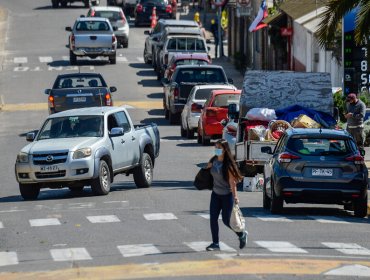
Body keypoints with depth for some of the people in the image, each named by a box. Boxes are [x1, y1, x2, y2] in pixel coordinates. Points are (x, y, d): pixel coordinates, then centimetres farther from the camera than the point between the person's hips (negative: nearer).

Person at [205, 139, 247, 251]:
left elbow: (232, 181, -19)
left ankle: (242, 235, 25)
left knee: (226, 220, -1)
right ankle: (215, 243, 5)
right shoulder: (213, 161, 0)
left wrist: (235, 196, -23)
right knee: (213, 218, -2)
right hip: (216, 194, 6)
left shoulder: (228, 164, -18)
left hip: (227, 195, -6)